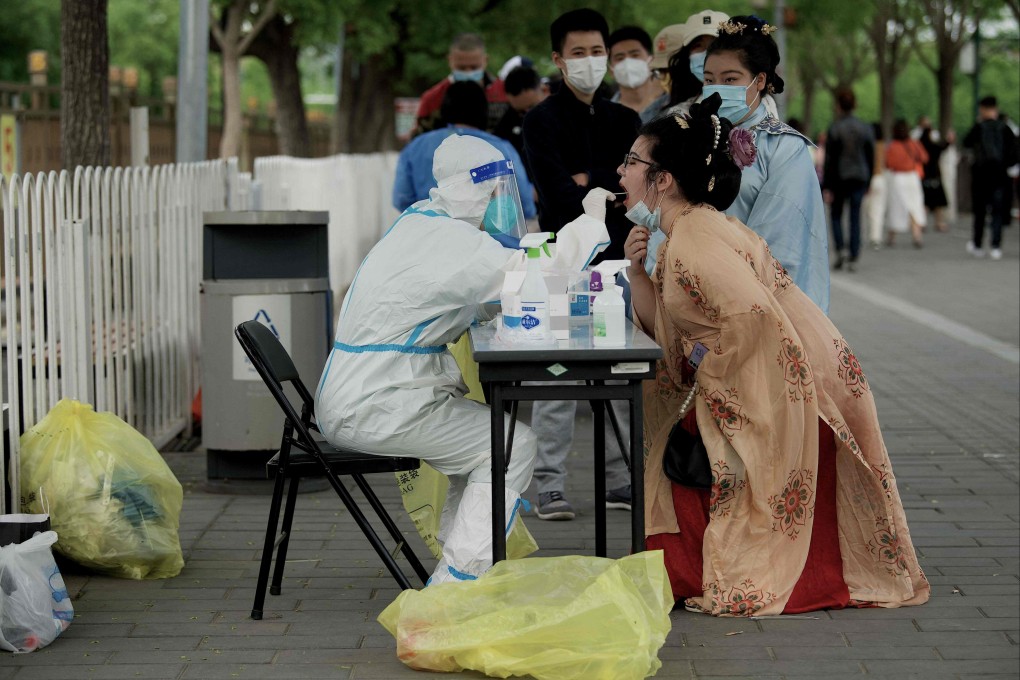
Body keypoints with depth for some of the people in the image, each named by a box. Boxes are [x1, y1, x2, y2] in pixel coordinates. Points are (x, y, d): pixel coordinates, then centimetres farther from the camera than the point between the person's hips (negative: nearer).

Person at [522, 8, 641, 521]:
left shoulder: (623, 121, 15)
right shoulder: (542, 122, 0)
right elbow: (558, 195, -13)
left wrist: (589, 182, -12)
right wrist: (611, 190, -9)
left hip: (617, 260, 5)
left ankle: (620, 480, 16)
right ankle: (550, 486, -2)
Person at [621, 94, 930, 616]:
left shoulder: (694, 239, -20)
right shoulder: (695, 228, 13)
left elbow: (751, 316, -33)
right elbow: (662, 326, 15)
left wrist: (706, 381, -18)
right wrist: (637, 271, -1)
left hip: (782, 393, -10)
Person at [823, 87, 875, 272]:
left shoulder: (834, 129, -9)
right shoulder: (865, 128, 3)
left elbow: (829, 160, -9)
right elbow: (871, 156, 6)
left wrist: (827, 187, -6)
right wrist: (867, 182, 14)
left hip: (840, 178, -3)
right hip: (859, 178, 3)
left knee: (836, 215, 13)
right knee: (855, 218, 6)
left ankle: (840, 249, -5)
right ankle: (853, 258, 2)